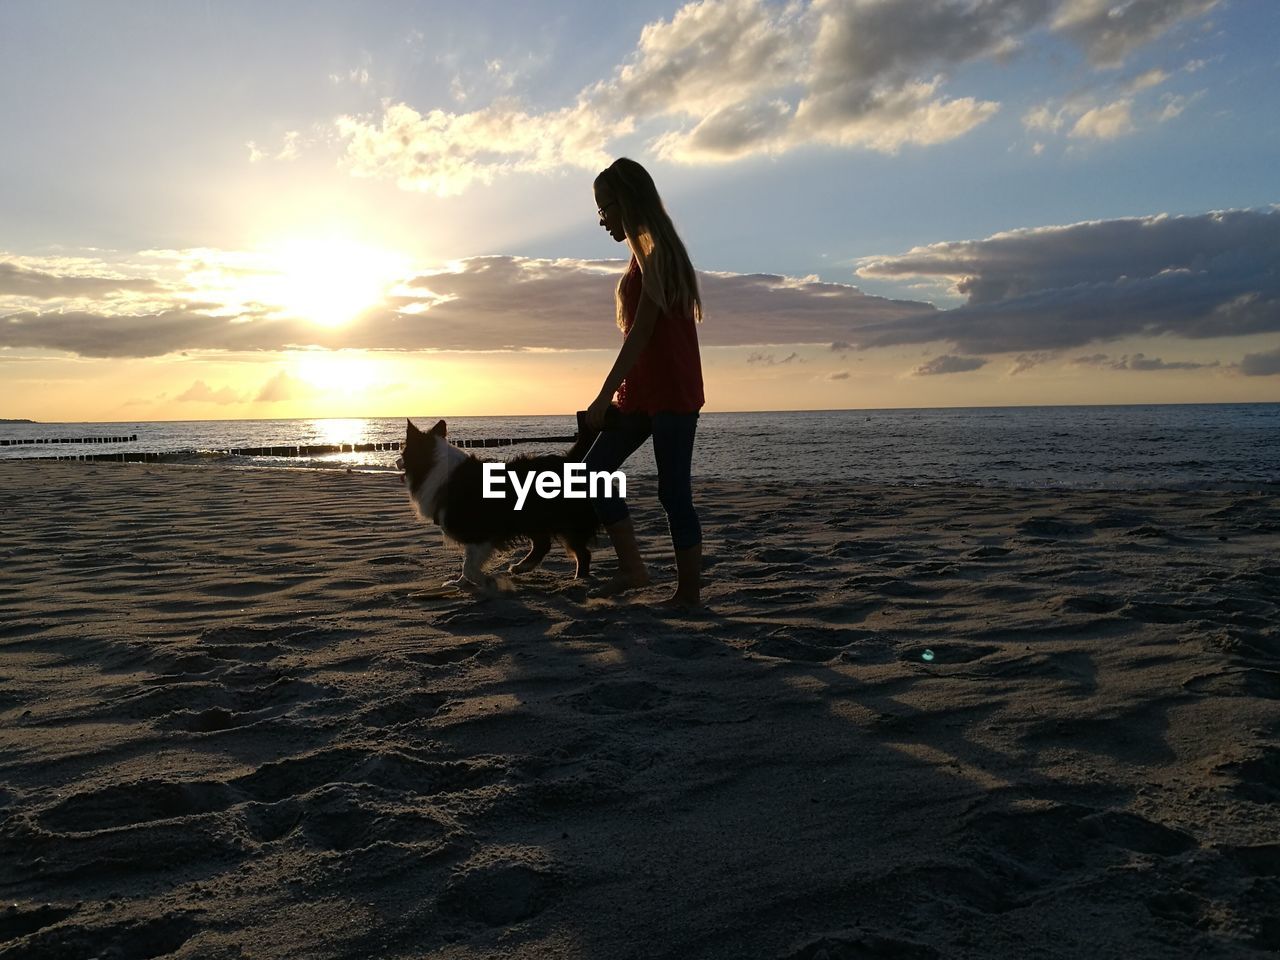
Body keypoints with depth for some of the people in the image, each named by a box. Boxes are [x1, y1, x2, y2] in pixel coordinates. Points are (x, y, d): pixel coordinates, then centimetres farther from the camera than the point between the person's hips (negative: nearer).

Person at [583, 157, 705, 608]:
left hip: (672, 391, -10)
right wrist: (617, 393, 19)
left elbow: (642, 330, -18)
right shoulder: (644, 254, 18)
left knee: (673, 493, -6)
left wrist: (604, 396, -19)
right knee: (594, 470, 5)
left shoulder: (655, 251, -10)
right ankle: (632, 567, 8)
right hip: (644, 392, 10)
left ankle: (689, 593, 3)